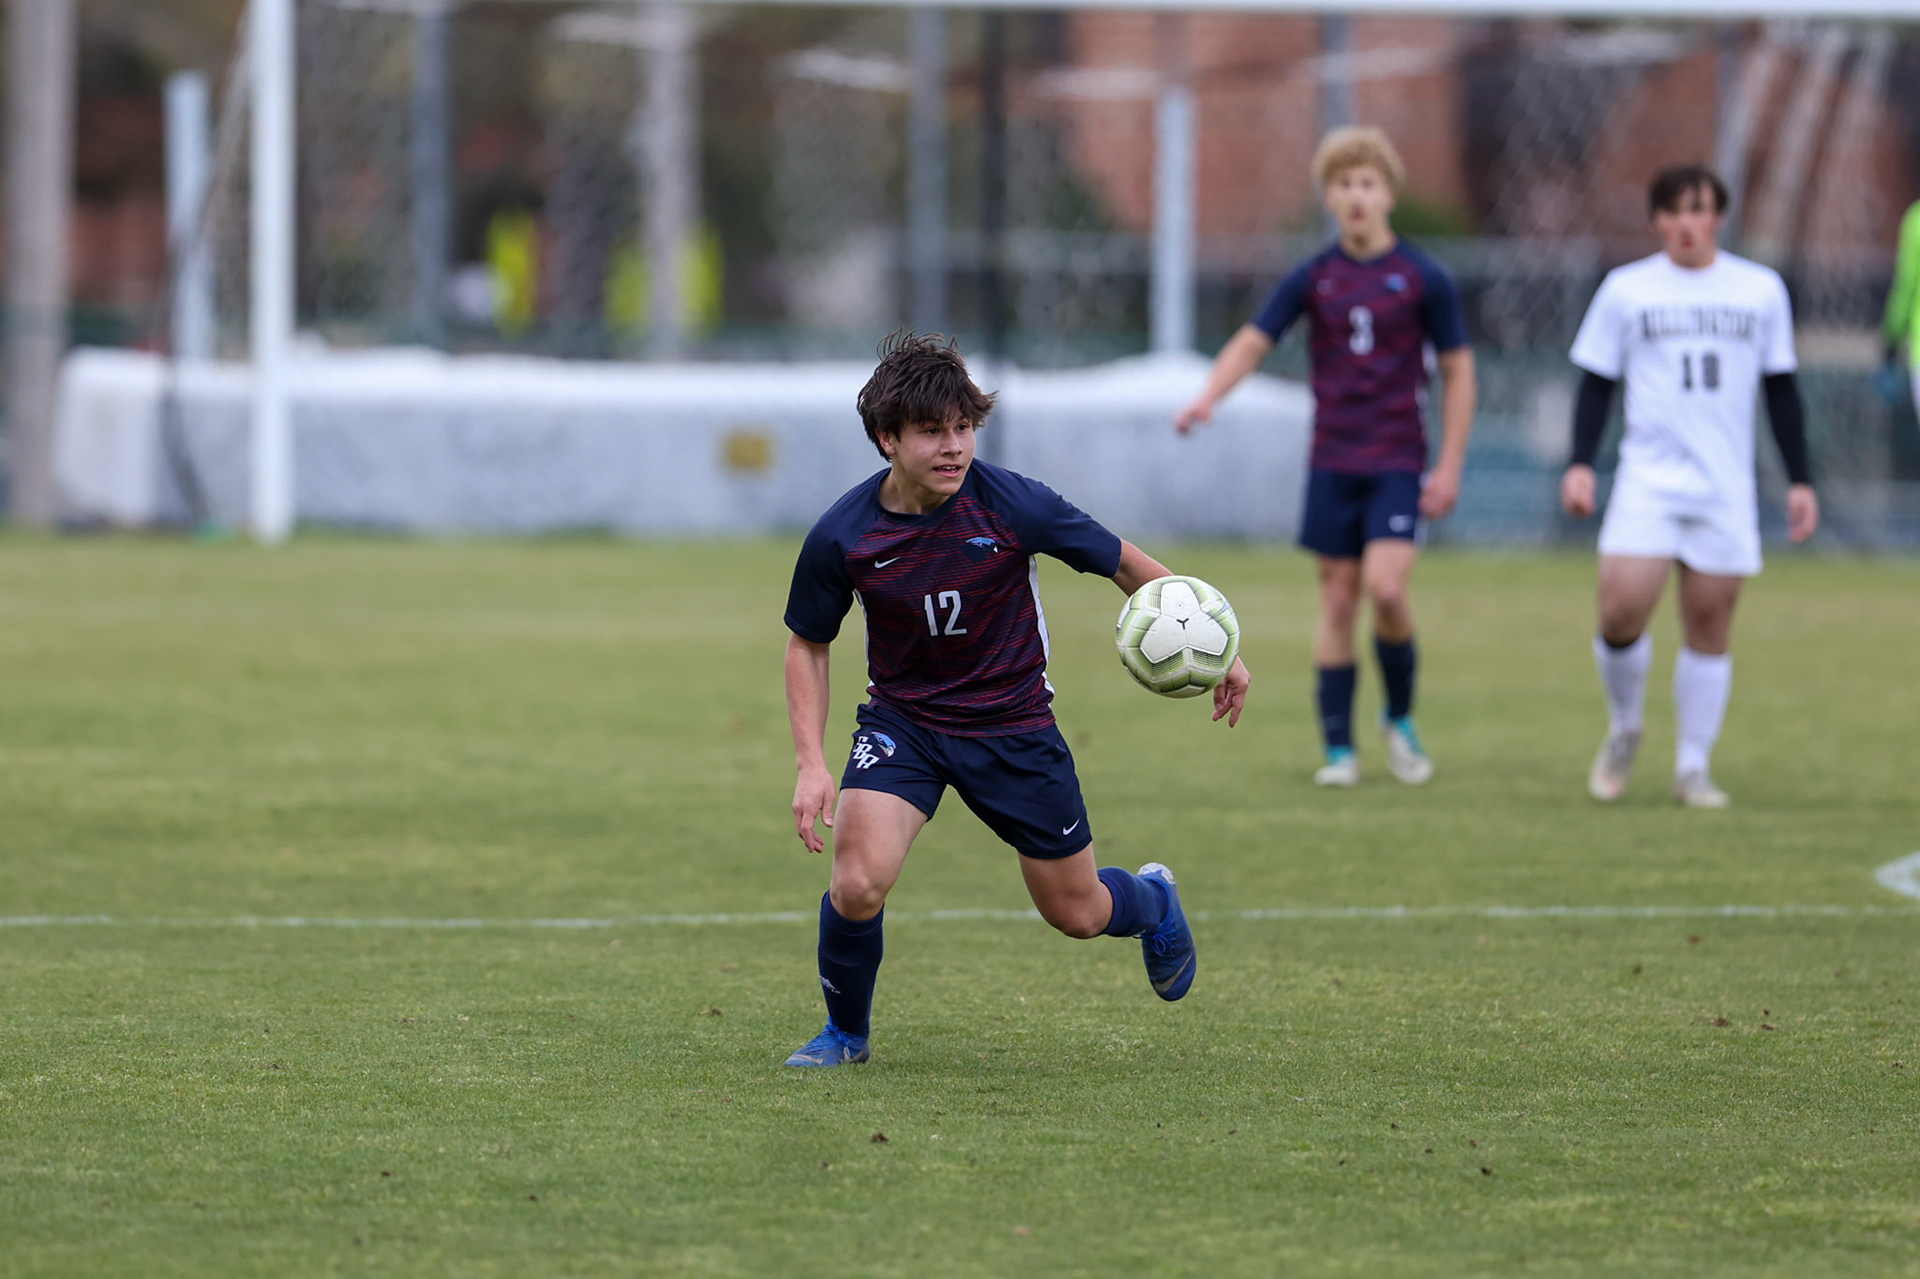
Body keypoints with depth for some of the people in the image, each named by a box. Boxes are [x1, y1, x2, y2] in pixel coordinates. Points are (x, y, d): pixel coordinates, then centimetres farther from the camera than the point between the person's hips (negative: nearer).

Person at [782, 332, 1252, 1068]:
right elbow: (807, 645, 0)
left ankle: (1152, 901, 49)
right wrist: (812, 765, -9)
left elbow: (1125, 565, -6)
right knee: (858, 884, -22)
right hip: (902, 723, 0)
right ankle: (846, 1033, 6)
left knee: (1077, 913, 11)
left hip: (1013, 724, 0)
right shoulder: (842, 537, -17)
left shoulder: (1013, 507, -21)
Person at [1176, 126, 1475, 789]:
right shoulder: (1314, 279, 3)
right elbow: (1252, 341, -2)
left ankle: (1400, 720, 6)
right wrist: (1206, 398, -21)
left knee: (1385, 588, -17)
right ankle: (1339, 749, 9)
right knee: (1338, 600, 3)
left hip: (1399, 461, -3)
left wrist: (1449, 467, -3)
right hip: (1333, 462, 3)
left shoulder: (1422, 279, -3)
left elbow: (1458, 371, 2)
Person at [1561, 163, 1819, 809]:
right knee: (1621, 610, -15)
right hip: (1648, 479, -1)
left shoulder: (1761, 290, 7)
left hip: (1727, 487, 1)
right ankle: (1624, 731, 11)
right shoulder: (1626, 289, 4)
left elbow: (1782, 390, 13)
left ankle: (1694, 767, 10)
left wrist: (1800, 480, 10)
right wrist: (1580, 464, -4)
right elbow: (1597, 382, 8)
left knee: (1710, 625, 0)